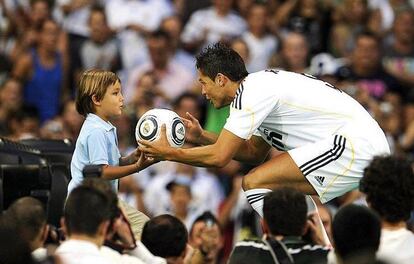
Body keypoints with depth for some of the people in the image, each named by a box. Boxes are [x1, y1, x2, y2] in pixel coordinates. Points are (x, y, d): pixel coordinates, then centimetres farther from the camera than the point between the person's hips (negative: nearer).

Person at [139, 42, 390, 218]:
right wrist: (202, 137, 23)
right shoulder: (262, 84, 19)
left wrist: (169, 153, 3)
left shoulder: (251, 93, -10)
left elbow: (219, 156, -10)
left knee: (255, 183, -11)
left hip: (354, 145, -10)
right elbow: (255, 153, 27)